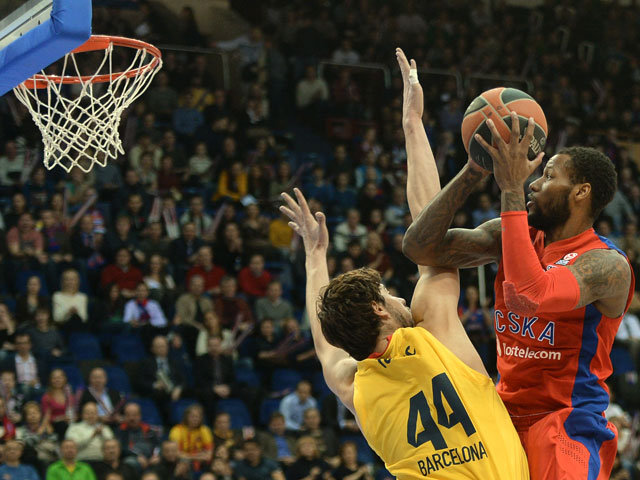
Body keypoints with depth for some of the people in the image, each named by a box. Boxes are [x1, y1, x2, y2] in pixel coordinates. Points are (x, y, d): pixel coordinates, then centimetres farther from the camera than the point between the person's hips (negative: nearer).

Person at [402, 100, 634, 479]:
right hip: (505, 416, 7)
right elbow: (421, 248, 0)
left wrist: (512, 189, -28)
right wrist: (474, 170, -9)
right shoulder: (510, 235, 8)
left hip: (566, 425, -7)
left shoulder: (608, 264, -13)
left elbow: (535, 295, -32)